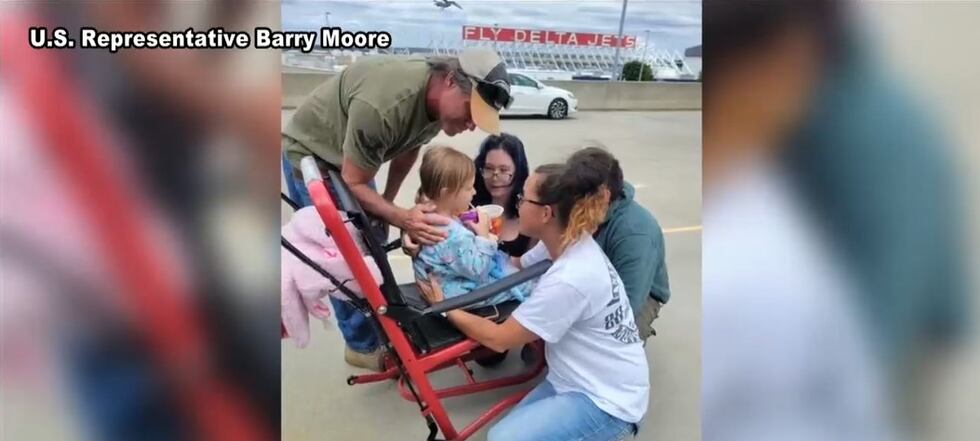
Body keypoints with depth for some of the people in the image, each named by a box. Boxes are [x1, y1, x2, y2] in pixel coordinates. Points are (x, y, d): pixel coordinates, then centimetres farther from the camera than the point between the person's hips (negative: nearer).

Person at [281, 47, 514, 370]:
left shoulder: (440, 97, -16)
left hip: (352, 159, 7)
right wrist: (402, 218, -43)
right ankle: (364, 345, 8)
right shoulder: (381, 106, -41)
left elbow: (408, 147, 4)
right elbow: (353, 184, -30)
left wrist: (388, 199, 9)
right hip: (311, 153, -7)